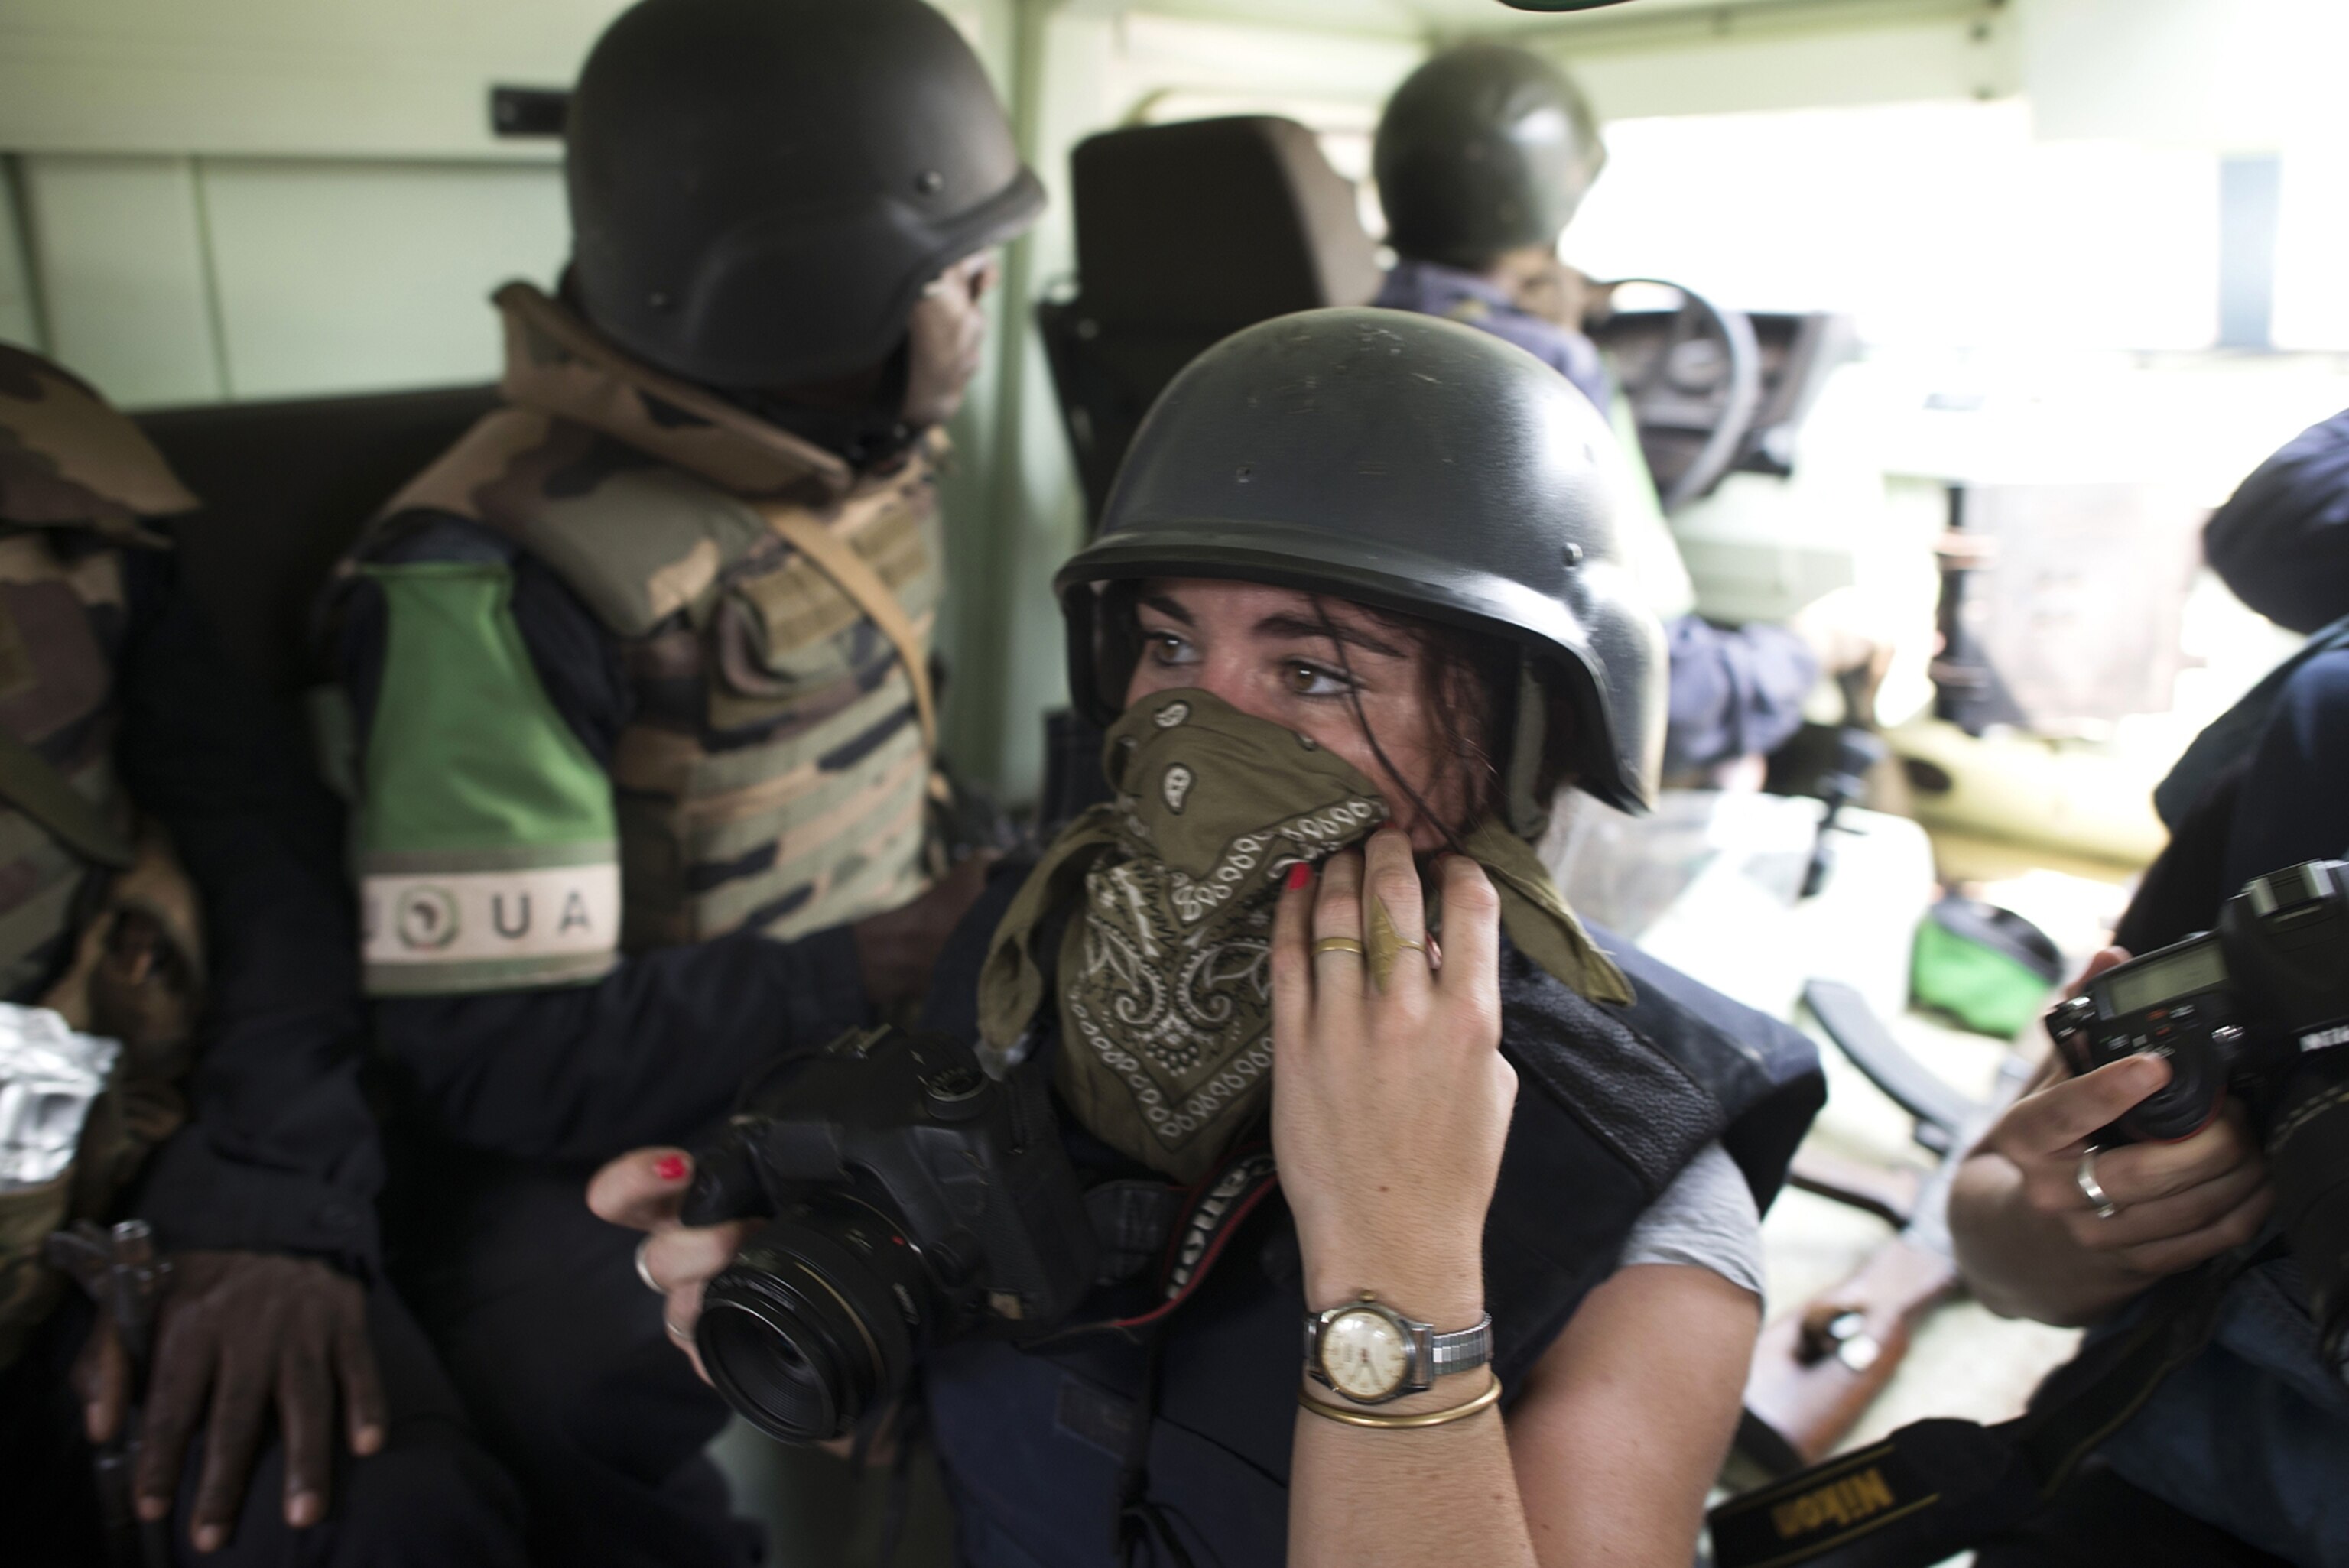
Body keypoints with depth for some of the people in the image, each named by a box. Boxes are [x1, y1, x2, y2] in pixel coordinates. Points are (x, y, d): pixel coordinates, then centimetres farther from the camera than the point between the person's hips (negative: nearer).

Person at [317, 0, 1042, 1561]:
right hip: (598, 1135, -5)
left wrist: (984, 879, -2)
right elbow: (501, 1058, -23)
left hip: (874, 1009, 6)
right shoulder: (506, 583, -24)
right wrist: (868, 973, -20)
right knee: (572, 1375, -26)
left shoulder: (866, 446, -1)